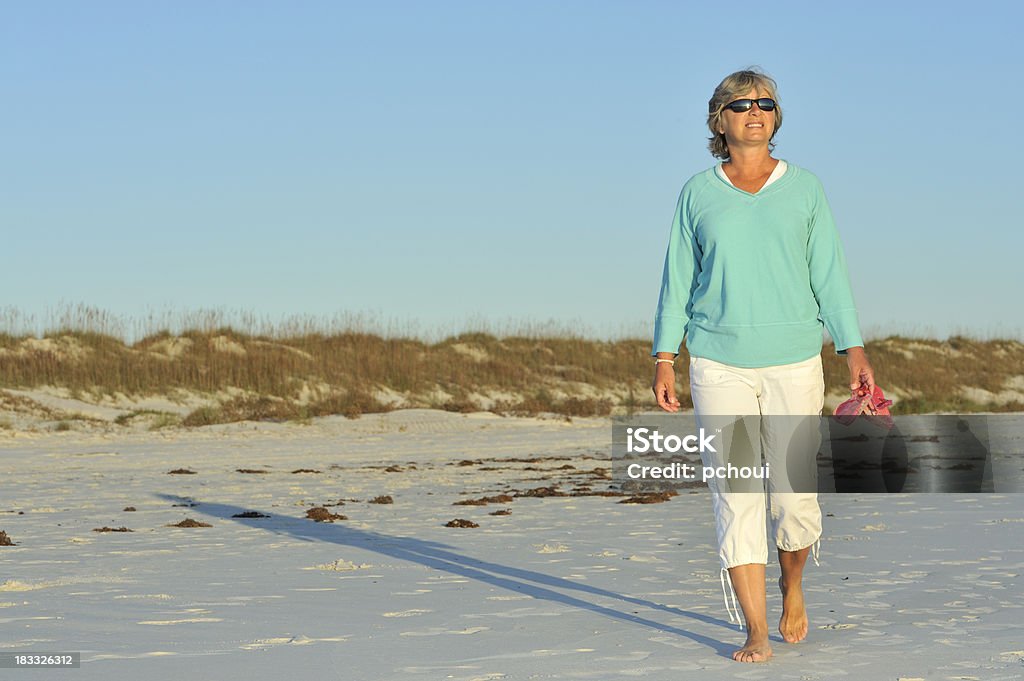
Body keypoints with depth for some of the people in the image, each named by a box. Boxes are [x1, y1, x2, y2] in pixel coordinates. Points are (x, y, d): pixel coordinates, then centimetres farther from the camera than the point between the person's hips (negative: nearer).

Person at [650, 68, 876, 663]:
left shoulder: (806, 189, 7)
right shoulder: (698, 194, 7)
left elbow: (829, 274, 6)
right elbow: (678, 280, 10)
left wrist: (855, 351, -2)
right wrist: (665, 358, 3)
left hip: (794, 362, 0)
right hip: (719, 364, 0)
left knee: (795, 500, -1)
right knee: (735, 497, -6)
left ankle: (792, 587, 30)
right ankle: (758, 633, -1)